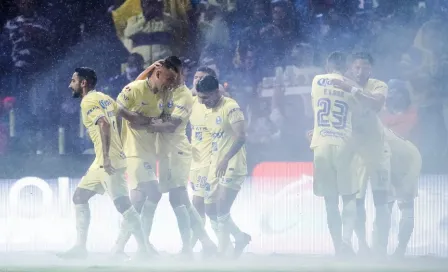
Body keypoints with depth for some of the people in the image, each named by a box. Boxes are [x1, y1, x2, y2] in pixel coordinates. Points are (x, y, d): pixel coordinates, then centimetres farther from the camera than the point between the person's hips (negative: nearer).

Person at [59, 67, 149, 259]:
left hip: (109, 161, -10)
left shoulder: (88, 101, -11)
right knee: (79, 196, 14)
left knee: (122, 204, -12)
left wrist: (106, 156, -30)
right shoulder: (105, 98, 17)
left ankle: (143, 249, -12)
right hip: (102, 162, 10)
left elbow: (104, 124, -25)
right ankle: (80, 247, 15)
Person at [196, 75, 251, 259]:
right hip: (216, 167, 9)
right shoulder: (210, 112, 13)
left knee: (222, 211, -14)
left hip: (232, 167, -9)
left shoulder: (230, 107, -15)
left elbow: (241, 137, -24)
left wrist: (225, 160, -32)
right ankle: (241, 237, 26)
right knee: (211, 210, 10)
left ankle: (222, 254, -6)